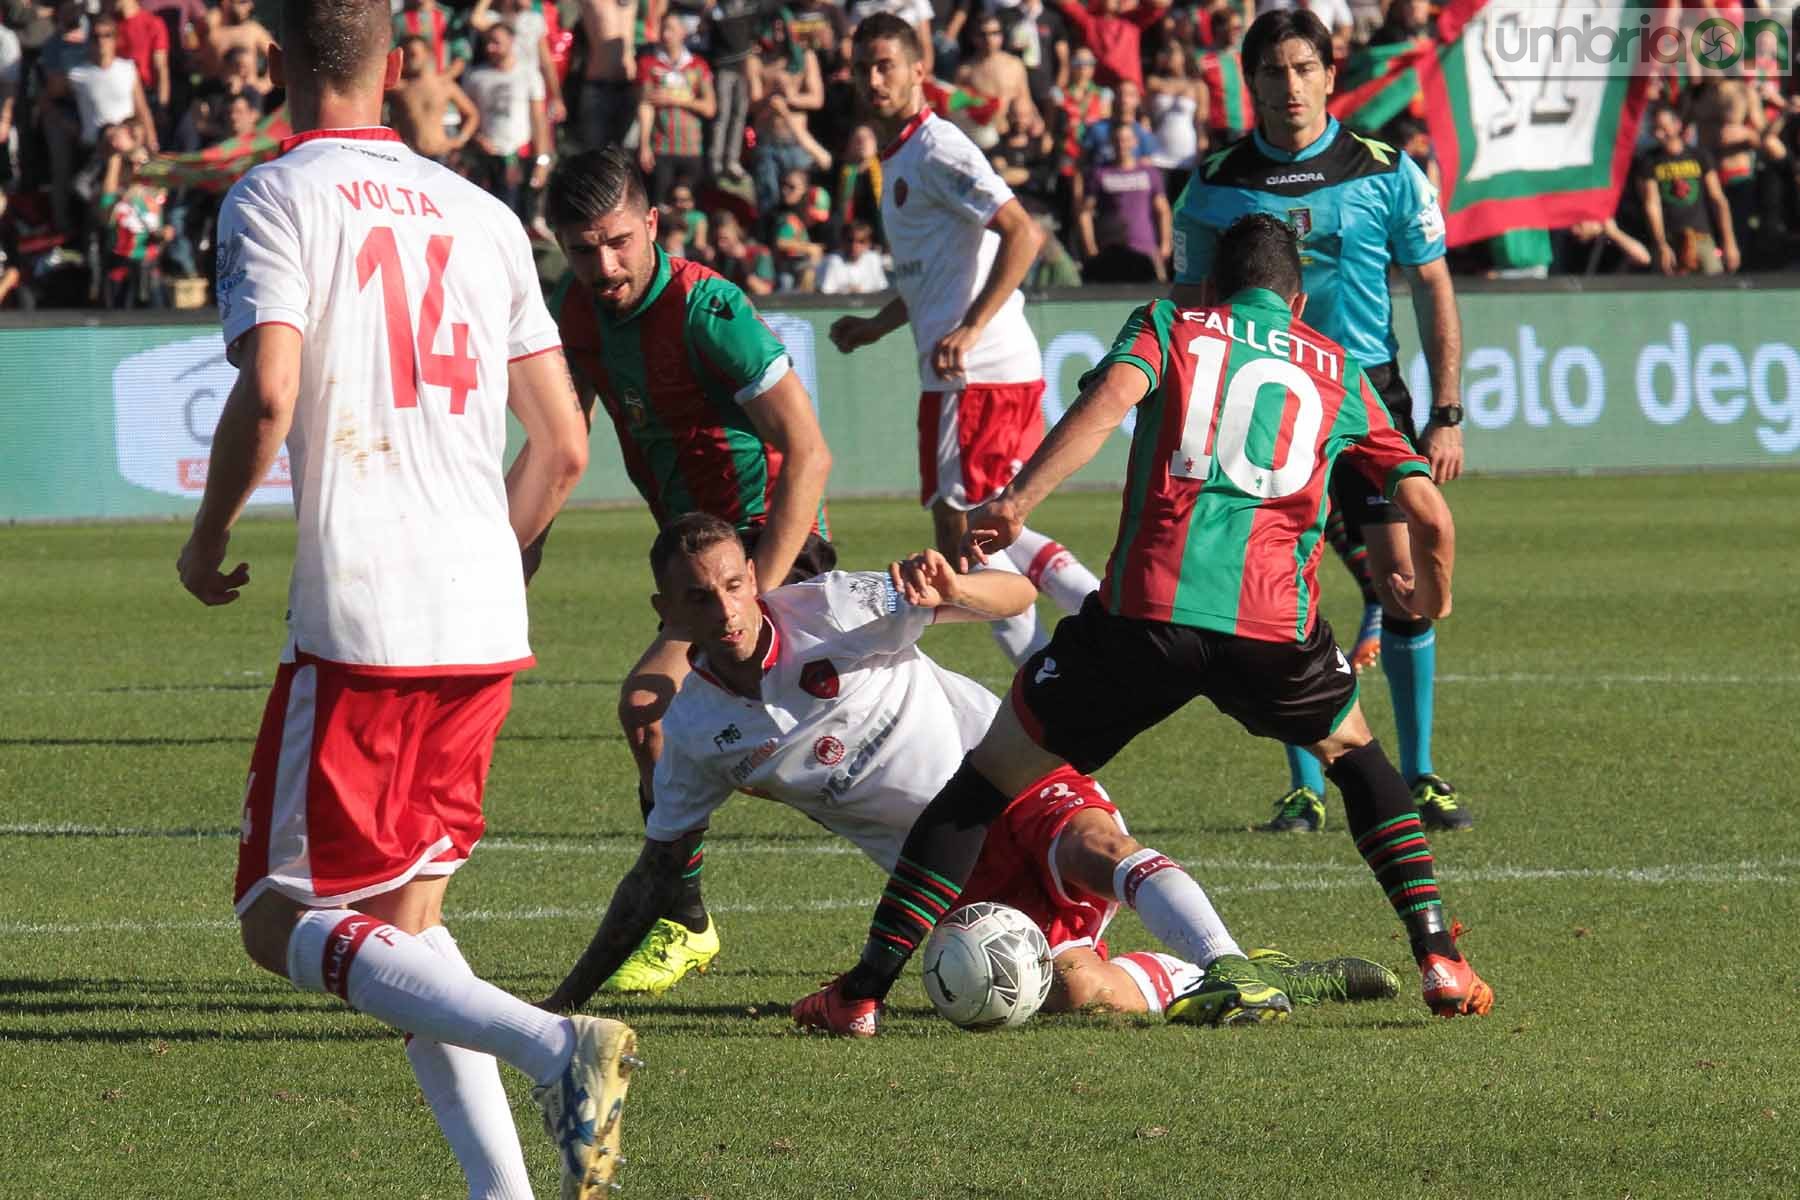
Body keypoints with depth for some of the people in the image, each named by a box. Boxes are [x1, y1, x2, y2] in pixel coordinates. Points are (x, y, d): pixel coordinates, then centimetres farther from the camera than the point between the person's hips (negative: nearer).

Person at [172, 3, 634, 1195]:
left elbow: (269, 392, -18)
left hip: (360, 621, -6)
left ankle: (553, 1045, -23)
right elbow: (563, 445, 14)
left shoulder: (274, 198, -3)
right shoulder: (480, 214, 14)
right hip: (488, 626, 6)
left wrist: (209, 542, -2)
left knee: (286, 920, -1)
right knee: (402, 916, 17)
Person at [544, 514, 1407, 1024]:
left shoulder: (827, 610, -10)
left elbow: (1015, 597, -12)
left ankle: (1227, 969, -47)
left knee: (1095, 847, -38)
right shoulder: (694, 734, 0)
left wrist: (947, 589, -36)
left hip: (1015, 783, -2)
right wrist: (570, 996, 10)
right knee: (1071, 991, -26)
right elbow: (658, 872, 13)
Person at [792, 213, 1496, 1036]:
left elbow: (1112, 394, -6)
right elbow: (1429, 512, 18)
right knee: (1356, 756, 32)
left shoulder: (1169, 326, 18)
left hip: (1146, 610, -2)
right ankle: (1440, 963, 20)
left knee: (987, 779, 11)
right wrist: (1432, 597, 39)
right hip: (1274, 624, 2)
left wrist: (1016, 501, -13)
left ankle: (864, 991, 5)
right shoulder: (1338, 371, 23)